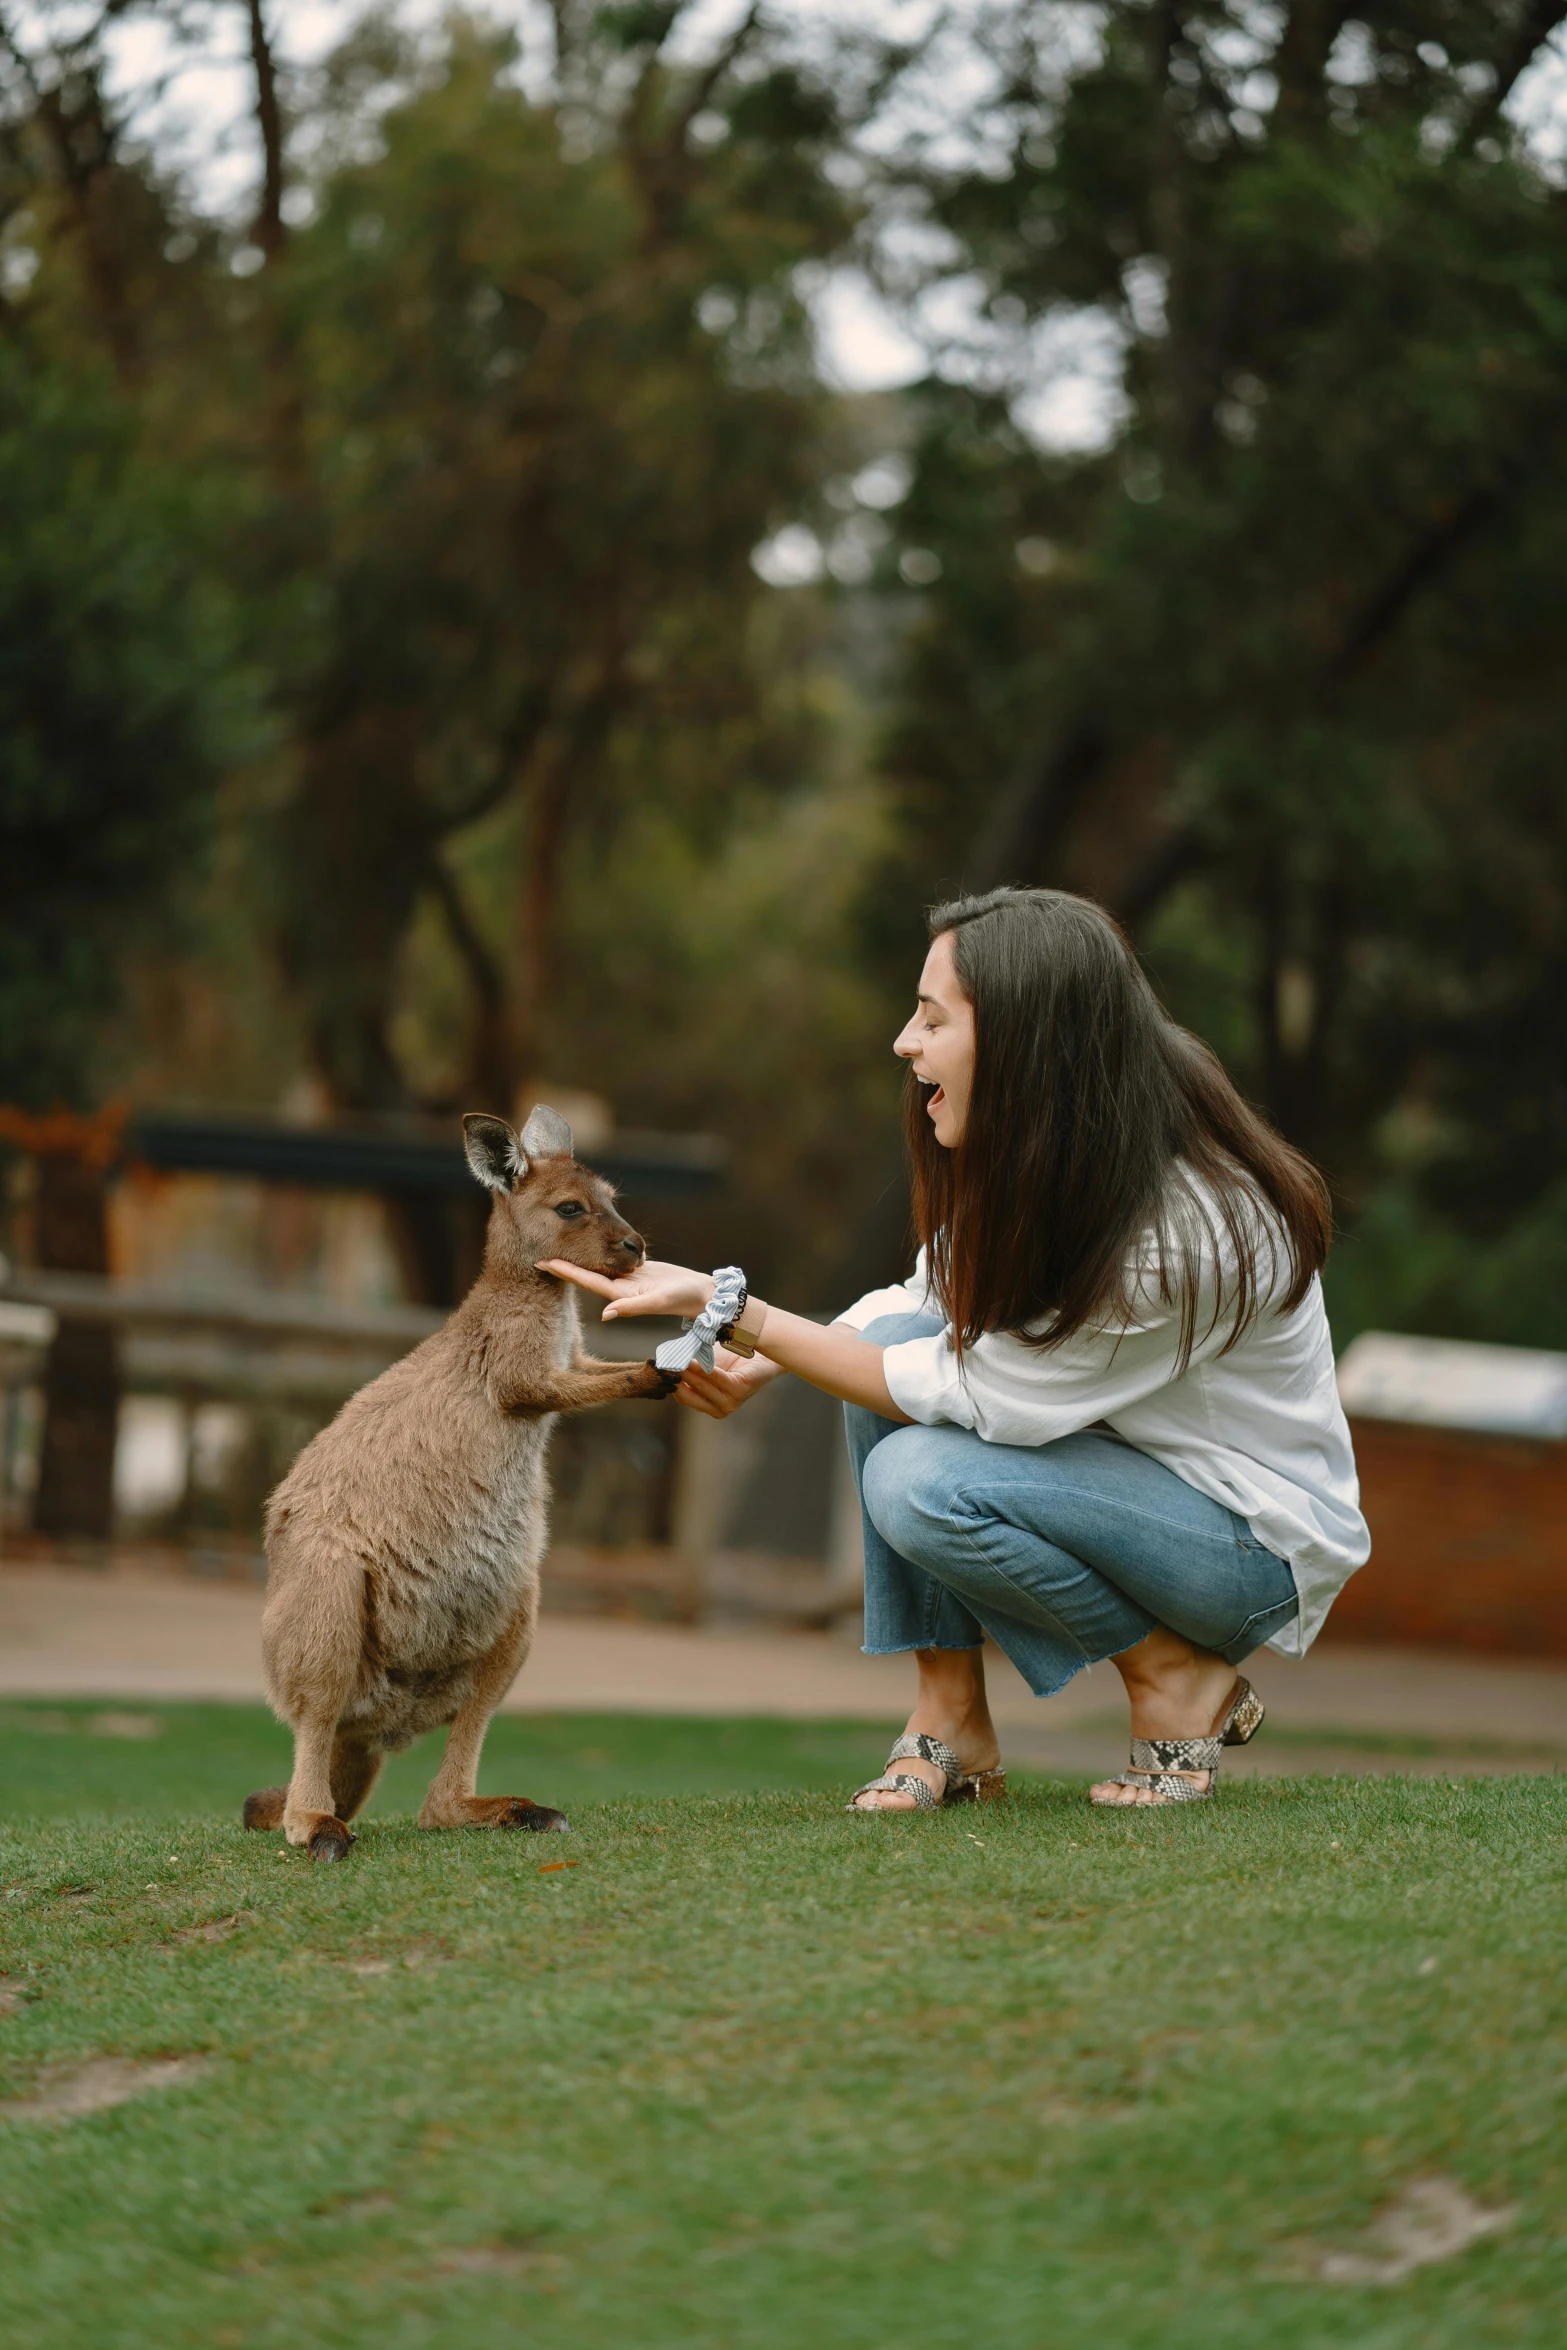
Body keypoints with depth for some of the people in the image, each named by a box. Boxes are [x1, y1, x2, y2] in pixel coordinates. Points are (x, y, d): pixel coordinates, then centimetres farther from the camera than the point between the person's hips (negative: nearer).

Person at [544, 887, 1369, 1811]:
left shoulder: (1186, 1233, -31)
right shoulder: (1037, 1165, -6)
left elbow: (967, 1395, -25)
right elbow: (926, 1304, 8)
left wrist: (733, 1309, -24)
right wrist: (759, 1362, -11)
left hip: (1257, 1540, -8)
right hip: (1127, 1461, 8)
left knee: (920, 1482, -28)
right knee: (893, 1338, -13)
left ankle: (1182, 1680, -7)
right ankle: (951, 1722, -8)